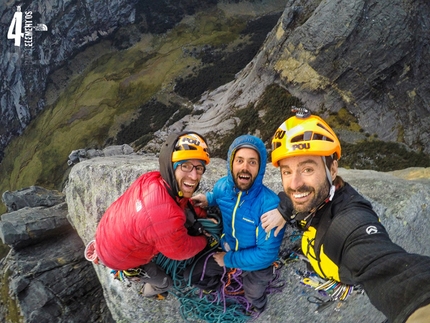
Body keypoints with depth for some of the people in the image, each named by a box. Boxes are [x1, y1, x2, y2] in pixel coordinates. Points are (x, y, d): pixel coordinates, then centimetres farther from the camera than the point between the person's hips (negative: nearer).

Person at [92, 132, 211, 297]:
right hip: (120, 258, -5)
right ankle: (151, 291, 49)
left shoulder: (153, 179, -23)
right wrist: (204, 239, -4)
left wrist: (204, 216, -4)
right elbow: (182, 251, -21)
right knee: (165, 282, 15)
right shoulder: (167, 219, -44)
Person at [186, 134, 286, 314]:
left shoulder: (269, 204, -35)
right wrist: (208, 199, -12)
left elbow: (267, 253, -30)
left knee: (254, 302, 9)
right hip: (226, 251, 5)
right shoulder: (222, 186, -17)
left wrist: (229, 259, -22)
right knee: (190, 275, 7)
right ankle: (225, 283, 35)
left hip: (256, 262, -4)